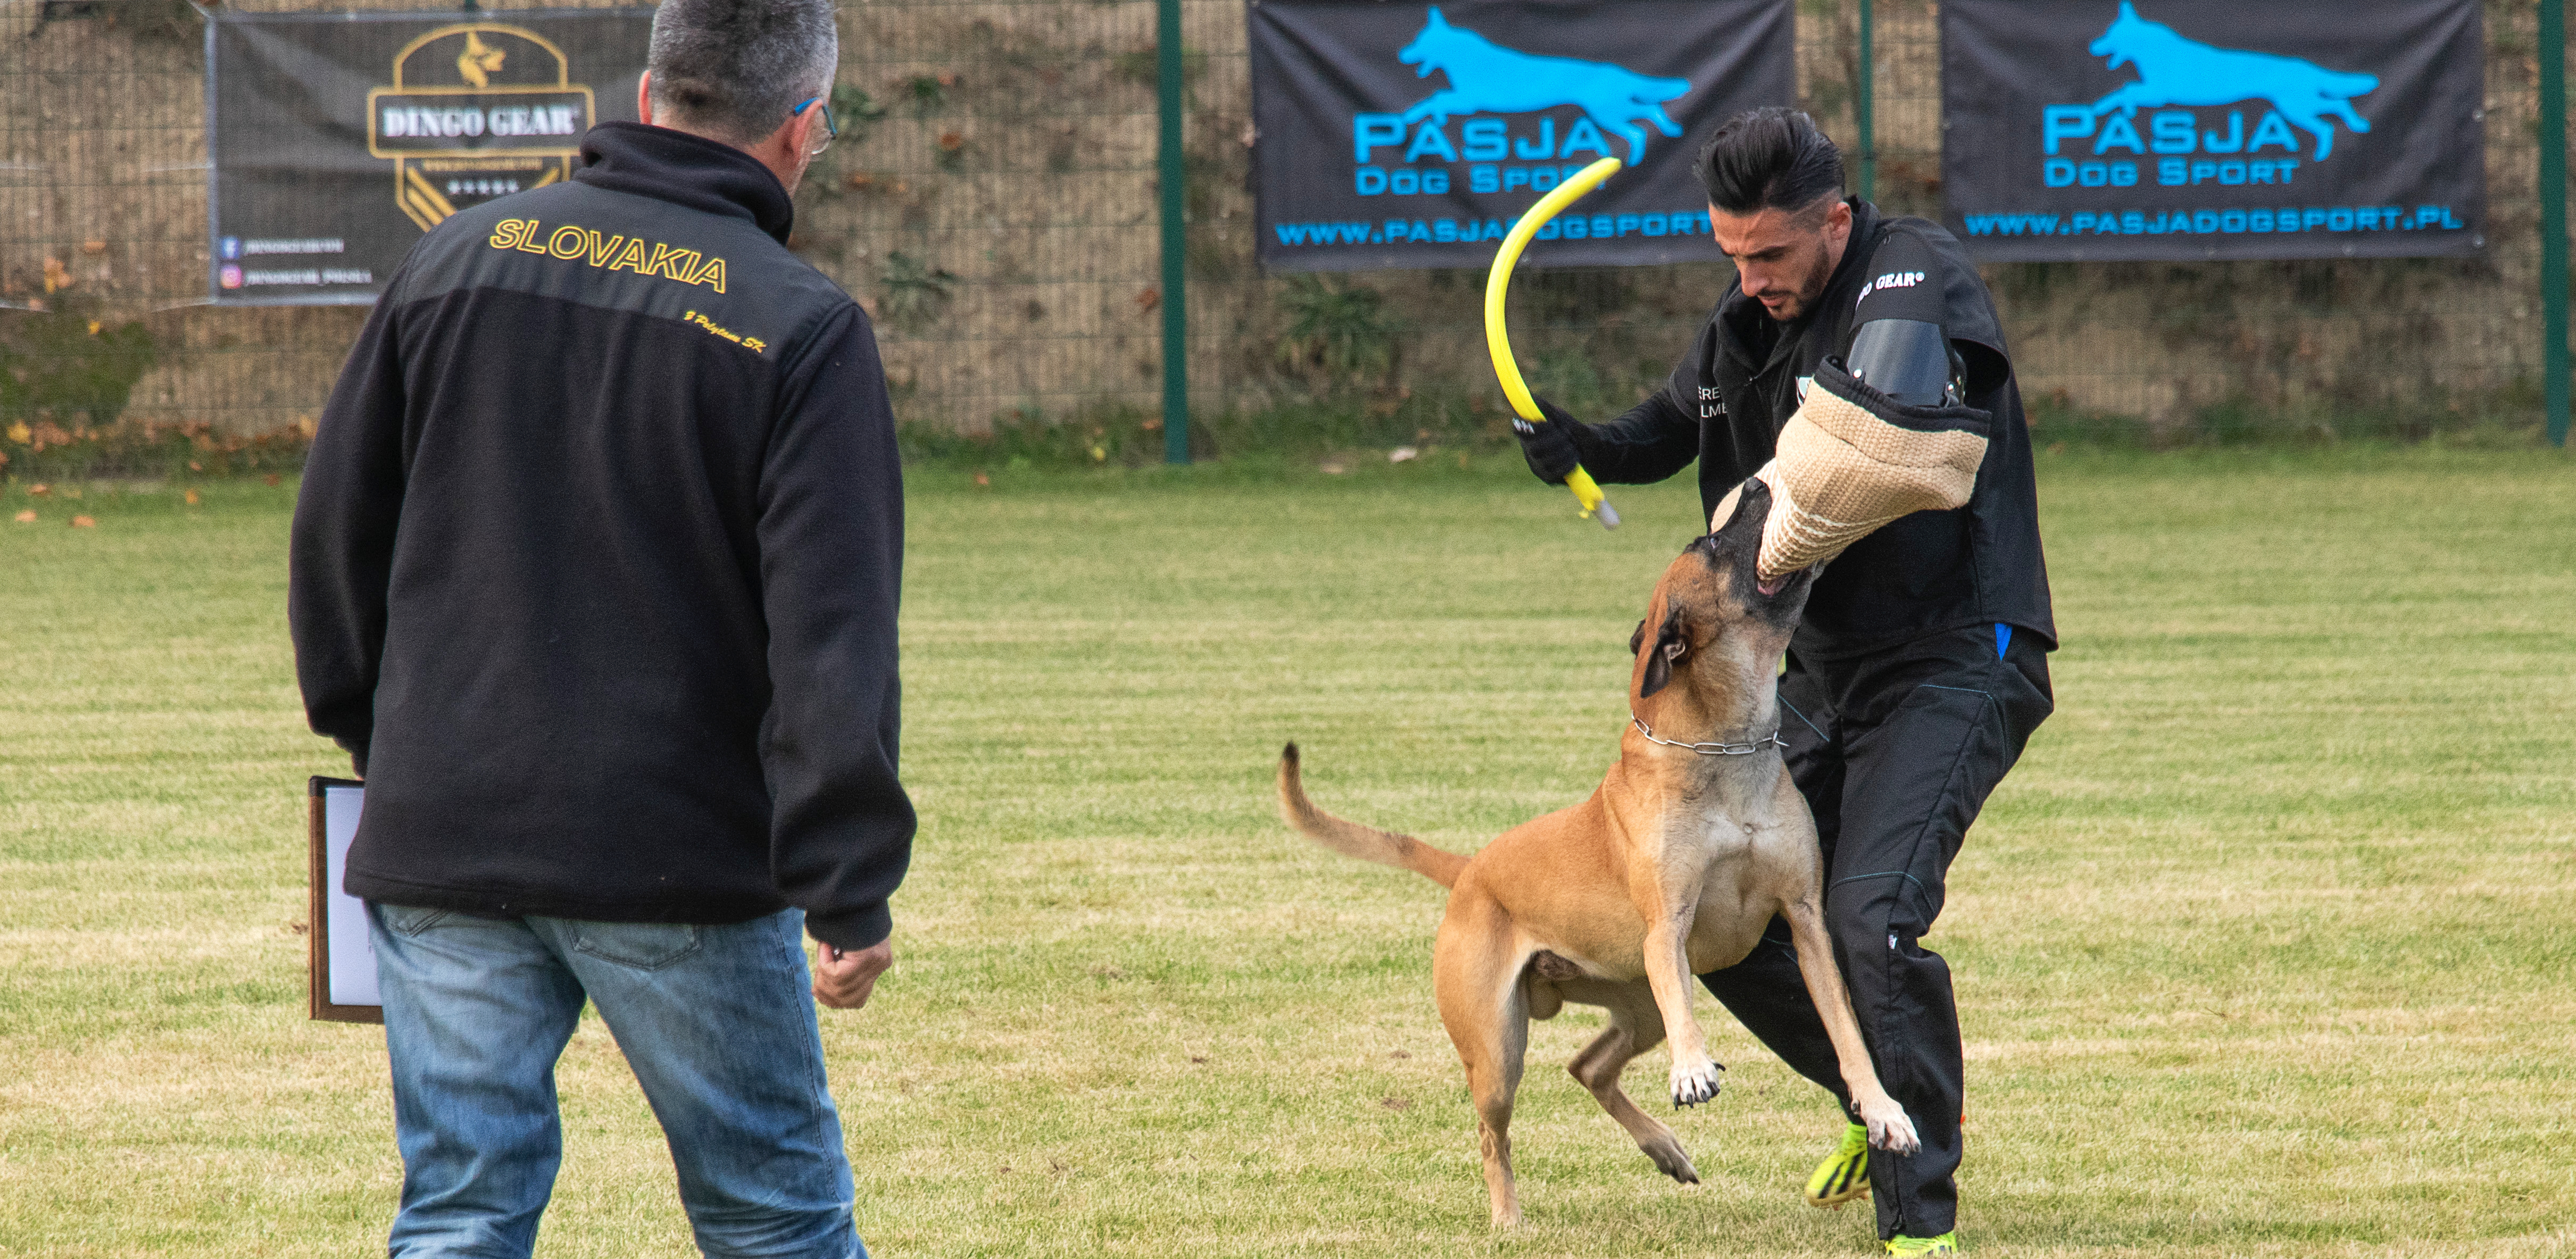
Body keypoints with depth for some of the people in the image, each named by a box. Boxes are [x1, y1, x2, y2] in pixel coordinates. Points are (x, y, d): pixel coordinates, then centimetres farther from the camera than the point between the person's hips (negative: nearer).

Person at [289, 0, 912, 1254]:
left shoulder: (455, 260, 5)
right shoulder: (803, 331, -8)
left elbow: (335, 531, 12)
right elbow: (831, 633, -14)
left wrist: (373, 730, 26)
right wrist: (851, 891, -13)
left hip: (439, 836, 3)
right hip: (681, 862, -3)